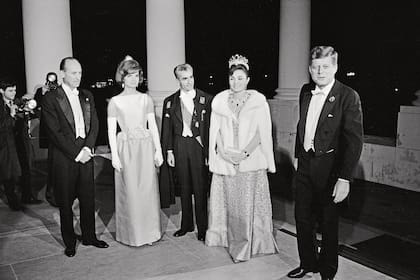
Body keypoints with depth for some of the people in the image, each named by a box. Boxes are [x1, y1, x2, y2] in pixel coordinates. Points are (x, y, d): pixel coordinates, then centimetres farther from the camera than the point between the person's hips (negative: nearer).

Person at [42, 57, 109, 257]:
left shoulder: (87, 96, 11)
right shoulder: (50, 99, -6)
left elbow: (94, 124, 8)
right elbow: (55, 132, -11)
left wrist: (88, 148, -7)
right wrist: (76, 153, -13)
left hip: (85, 154, 4)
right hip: (64, 158, -4)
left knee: (88, 198, 10)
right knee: (65, 201, 7)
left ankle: (89, 236, 26)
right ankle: (69, 242, 22)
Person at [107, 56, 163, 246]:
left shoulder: (146, 99, 8)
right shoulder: (115, 102, 2)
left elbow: (153, 126, 7)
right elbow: (111, 131, 0)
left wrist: (158, 150, 1)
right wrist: (114, 156, -8)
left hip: (146, 147, 2)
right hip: (126, 148, -1)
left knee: (148, 190, 5)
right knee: (129, 192, 2)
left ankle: (150, 232, 20)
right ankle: (132, 234, 18)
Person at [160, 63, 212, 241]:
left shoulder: (206, 99, -1)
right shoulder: (170, 102, 6)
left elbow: (211, 126, -2)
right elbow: (166, 129, 7)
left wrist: (209, 151, -7)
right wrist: (168, 151, 1)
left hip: (199, 147, -2)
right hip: (179, 147, 3)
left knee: (200, 188, 2)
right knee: (184, 188, 12)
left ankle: (202, 227, 14)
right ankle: (186, 224, 26)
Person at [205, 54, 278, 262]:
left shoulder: (258, 99, -1)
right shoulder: (219, 100, 6)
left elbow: (262, 132, -6)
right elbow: (215, 130, 5)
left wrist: (245, 152, -15)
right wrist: (222, 151, -10)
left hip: (251, 160, -2)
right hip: (225, 160, 2)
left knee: (249, 202, 2)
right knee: (228, 200, 9)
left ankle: (251, 241, 16)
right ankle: (229, 237, 26)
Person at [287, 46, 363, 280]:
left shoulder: (348, 97, -14)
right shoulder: (306, 91, 5)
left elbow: (355, 140, -17)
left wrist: (344, 179, -22)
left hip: (329, 169, -5)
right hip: (306, 165, 5)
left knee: (329, 223, 11)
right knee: (302, 219, 14)